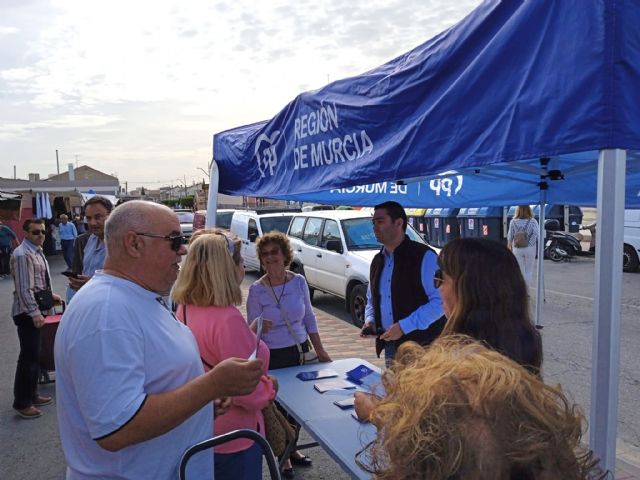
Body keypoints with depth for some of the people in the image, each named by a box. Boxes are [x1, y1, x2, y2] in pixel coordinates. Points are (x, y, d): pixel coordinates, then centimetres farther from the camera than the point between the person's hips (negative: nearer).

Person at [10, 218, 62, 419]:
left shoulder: (37, 251, 11)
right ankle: (22, 403, 9)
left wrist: (50, 295, 15)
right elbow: (24, 289, -22)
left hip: (37, 309, 9)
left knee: (35, 356, 17)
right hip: (28, 313, -9)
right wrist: (35, 313, -24)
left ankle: (31, 395, 30)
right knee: (28, 357, -3)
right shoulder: (22, 255, -17)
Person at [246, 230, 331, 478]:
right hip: (273, 358, -3)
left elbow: (309, 318, 7)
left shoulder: (299, 282, -3)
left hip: (300, 351, 3)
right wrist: (259, 329, -29)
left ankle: (292, 449, 37)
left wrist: (319, 350, 7)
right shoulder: (256, 290, -12)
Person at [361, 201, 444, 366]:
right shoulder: (378, 261, 11)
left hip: (422, 347, -6)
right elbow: (372, 299, 23)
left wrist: (404, 327, -21)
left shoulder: (424, 257, -12)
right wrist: (370, 320, 2)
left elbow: (440, 301, -18)